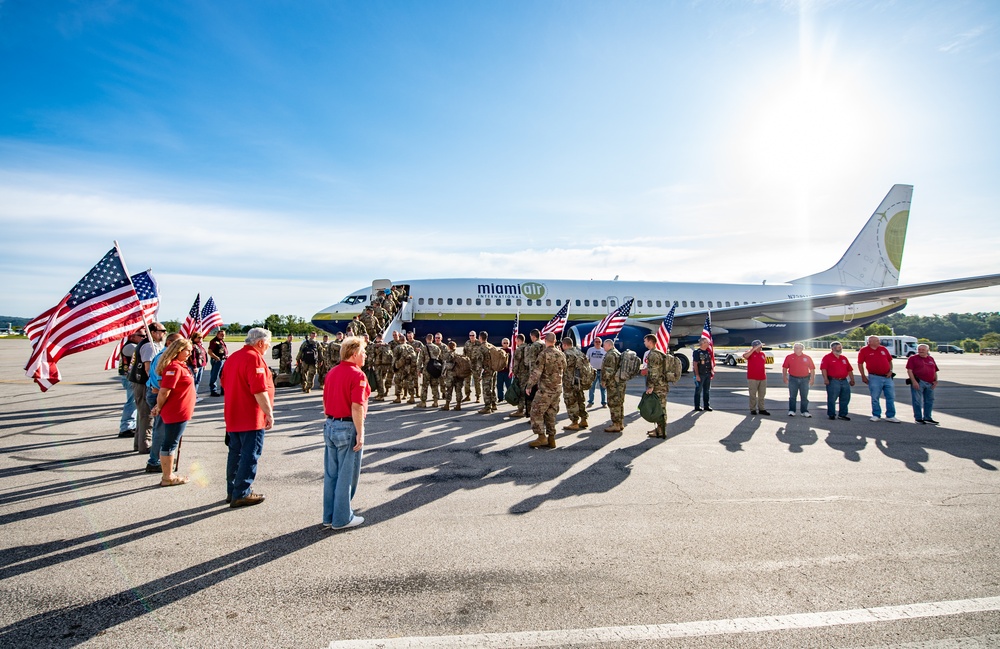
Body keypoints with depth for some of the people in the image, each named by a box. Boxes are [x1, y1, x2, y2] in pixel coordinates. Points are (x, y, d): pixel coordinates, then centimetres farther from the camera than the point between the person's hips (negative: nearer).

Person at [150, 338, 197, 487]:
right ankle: (167, 478, 9)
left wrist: (159, 408, 17)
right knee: (170, 444, 0)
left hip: (178, 412, 10)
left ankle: (168, 475, 26)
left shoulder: (180, 366, 13)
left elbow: (165, 391, 20)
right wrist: (159, 408, -9)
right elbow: (164, 391, -22)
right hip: (176, 413, -10)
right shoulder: (174, 367, -19)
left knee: (169, 443, 16)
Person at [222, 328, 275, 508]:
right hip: (251, 418, -9)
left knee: (235, 453, 17)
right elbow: (259, 390, -24)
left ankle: (232, 491, 26)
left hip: (233, 416, 9)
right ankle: (241, 494, 4)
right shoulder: (254, 358, -18)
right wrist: (269, 413, -19)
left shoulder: (233, 357, 13)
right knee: (250, 456, -1)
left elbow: (225, 384, 22)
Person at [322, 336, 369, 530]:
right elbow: (357, 407, -21)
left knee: (331, 473, 15)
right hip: (348, 427, -8)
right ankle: (342, 519, 13)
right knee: (346, 475, 3)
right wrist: (360, 434, -16)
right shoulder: (357, 375, -15)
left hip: (330, 426, 8)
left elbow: (325, 402, 14)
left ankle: (329, 517, 24)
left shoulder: (331, 373, 9)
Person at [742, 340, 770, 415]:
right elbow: (745, 355, -29)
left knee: (762, 395, 9)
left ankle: (761, 409, 17)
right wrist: (754, 349, -29)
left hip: (763, 378, 5)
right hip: (752, 378, -5)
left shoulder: (763, 354, 12)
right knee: (753, 395, 0)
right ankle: (753, 409, 8)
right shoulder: (750, 353, -5)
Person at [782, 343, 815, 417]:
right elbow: (784, 368, 3)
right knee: (792, 396, 3)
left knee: (804, 397, 6)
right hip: (793, 379, -1)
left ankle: (805, 411, 13)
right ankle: (791, 411, 8)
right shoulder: (789, 357, 2)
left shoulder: (807, 357, 5)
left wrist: (812, 378, 2)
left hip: (805, 379, 1)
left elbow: (812, 368, 7)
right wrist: (784, 377, -2)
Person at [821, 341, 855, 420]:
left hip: (844, 381, 6)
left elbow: (849, 370, 20)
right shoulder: (827, 357, -2)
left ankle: (842, 414, 18)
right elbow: (823, 369, -12)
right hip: (833, 381, -6)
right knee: (832, 399, -3)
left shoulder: (844, 358, 19)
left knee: (845, 399, 8)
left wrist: (852, 379, 13)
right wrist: (825, 379, -21)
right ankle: (831, 414, 7)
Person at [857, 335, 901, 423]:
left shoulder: (883, 349, 9)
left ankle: (890, 416, 14)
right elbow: (860, 364, -2)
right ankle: (876, 415, 16)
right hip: (874, 377, -4)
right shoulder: (864, 350, -3)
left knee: (891, 397, 5)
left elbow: (890, 360, 18)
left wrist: (890, 371, 4)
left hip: (887, 377, 4)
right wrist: (863, 376, -5)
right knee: (875, 398, 3)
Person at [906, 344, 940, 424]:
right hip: (918, 382, -6)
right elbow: (909, 370, -8)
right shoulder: (913, 358, -1)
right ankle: (918, 418, 5)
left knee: (929, 401, 11)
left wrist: (935, 380, 6)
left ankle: (927, 418, 22)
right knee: (917, 401, -3)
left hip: (930, 383, 6)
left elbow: (935, 371, 20)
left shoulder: (931, 359, 17)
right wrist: (914, 381, -17)